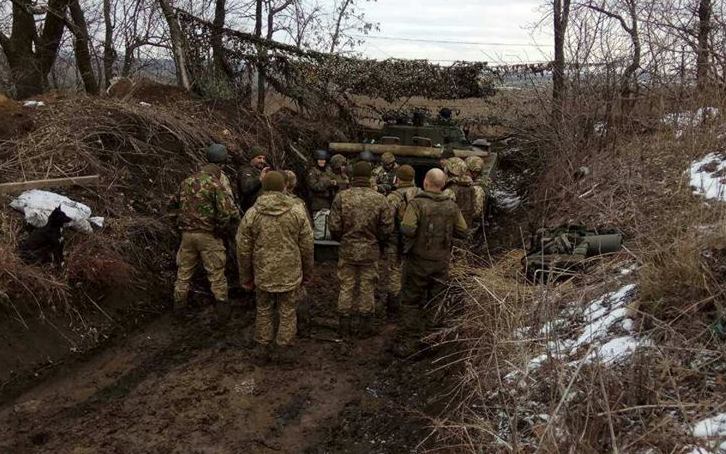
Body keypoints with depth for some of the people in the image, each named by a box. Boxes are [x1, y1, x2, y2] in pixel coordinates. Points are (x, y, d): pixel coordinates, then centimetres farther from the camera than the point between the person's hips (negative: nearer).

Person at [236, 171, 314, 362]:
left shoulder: (252, 214, -6)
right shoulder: (298, 211, -6)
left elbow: (243, 249, -1)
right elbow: (307, 246, -2)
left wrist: (245, 276, 10)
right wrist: (307, 272, 10)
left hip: (263, 274, 1)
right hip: (290, 273, -1)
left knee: (264, 310, 17)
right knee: (288, 312, 13)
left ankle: (263, 347, 26)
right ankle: (284, 348, 19)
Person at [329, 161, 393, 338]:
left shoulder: (342, 197, -10)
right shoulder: (379, 199, -10)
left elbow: (334, 226, -9)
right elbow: (387, 228, -7)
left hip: (347, 250, 0)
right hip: (371, 251, 0)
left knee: (346, 287, 12)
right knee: (367, 288, 12)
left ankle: (345, 327, 21)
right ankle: (365, 326, 22)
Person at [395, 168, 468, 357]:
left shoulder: (417, 204, -15)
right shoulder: (452, 207, -1)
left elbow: (407, 230, -26)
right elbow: (463, 231, 3)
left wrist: (403, 226, -4)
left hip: (418, 260, -4)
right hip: (441, 262, 4)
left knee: (411, 302, 7)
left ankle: (407, 343, 7)